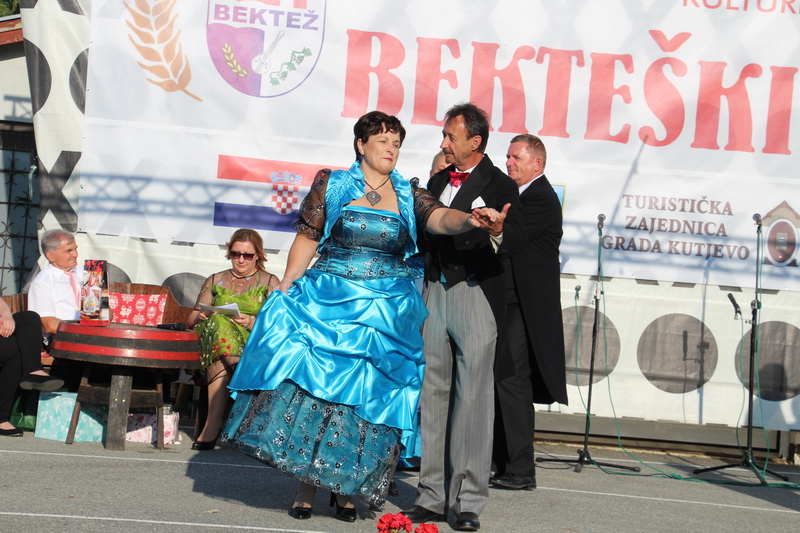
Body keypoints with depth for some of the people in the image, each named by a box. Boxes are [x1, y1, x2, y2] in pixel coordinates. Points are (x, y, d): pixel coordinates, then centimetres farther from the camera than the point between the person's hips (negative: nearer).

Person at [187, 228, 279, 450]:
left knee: (220, 359, -39)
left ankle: (212, 424, -44)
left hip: (255, 344, -2)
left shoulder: (270, 282, 17)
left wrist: (253, 322, -16)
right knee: (217, 323, -37)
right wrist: (201, 318, -5)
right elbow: (191, 319, 20)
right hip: (215, 339, 2)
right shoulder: (215, 280, 24)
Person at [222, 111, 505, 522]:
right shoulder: (331, 184, 3)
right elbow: (306, 239, 5)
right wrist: (284, 290, -1)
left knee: (366, 398, 1)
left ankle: (346, 489, 14)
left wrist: (470, 220, -35)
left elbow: (440, 218, -14)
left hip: (387, 314, 1)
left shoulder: (409, 196, 5)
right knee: (313, 388, -6)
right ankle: (306, 486, 5)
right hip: (327, 304, -1)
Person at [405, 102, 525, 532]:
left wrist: (498, 233, -35)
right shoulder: (438, 181, 17)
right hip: (434, 292, 6)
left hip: (475, 295, -6)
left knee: (472, 396, -5)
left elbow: (518, 240, -16)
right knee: (433, 392, 6)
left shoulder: (499, 185, -2)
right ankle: (433, 495, 12)